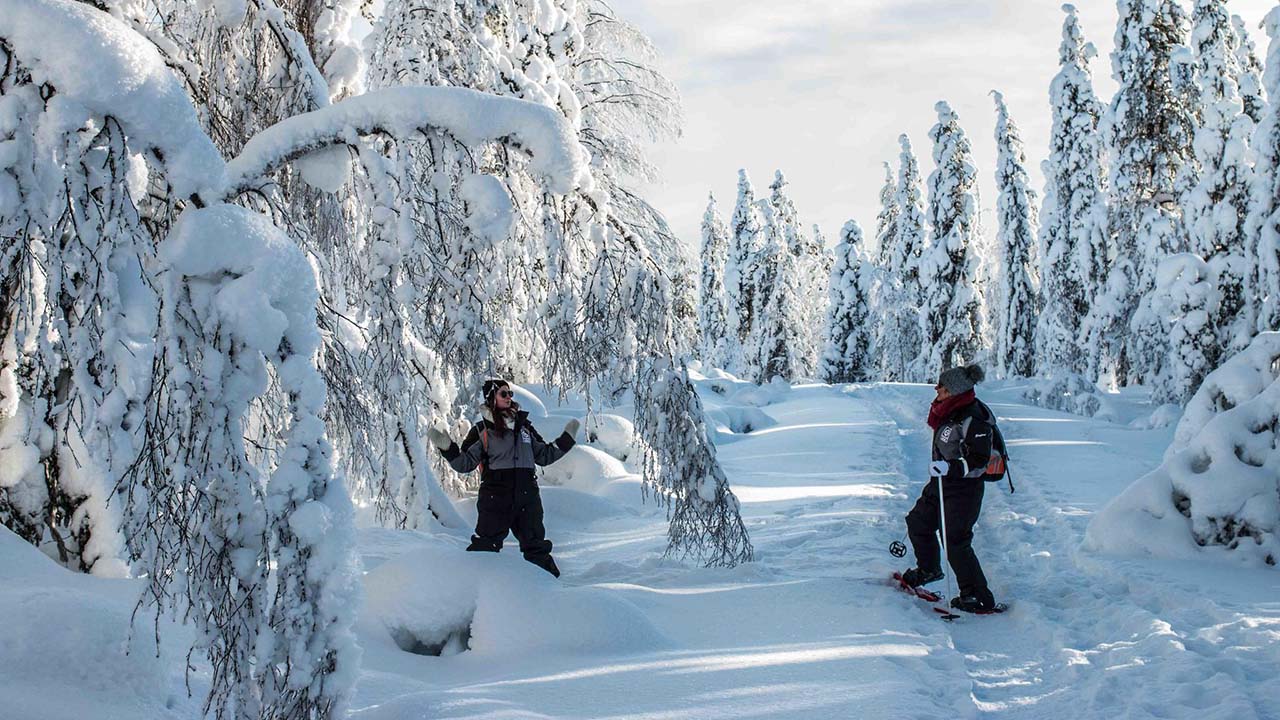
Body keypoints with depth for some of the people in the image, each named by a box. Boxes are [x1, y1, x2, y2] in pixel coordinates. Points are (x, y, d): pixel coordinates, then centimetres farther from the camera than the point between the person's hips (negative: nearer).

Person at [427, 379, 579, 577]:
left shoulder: (524, 426, 14)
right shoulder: (481, 430, 2)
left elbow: (544, 455, 21)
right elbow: (465, 463, -1)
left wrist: (567, 439, 16)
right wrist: (447, 448, -15)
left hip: (527, 496, 4)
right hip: (495, 497, -3)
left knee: (536, 546, 11)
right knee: (485, 547, -6)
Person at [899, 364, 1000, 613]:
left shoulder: (973, 419, -23)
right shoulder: (950, 411, 5)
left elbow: (979, 461, -25)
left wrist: (950, 467, -34)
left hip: (964, 488, -10)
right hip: (942, 481, 10)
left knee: (956, 542, -11)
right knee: (918, 521, 22)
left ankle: (980, 598, -3)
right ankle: (929, 570, 45)